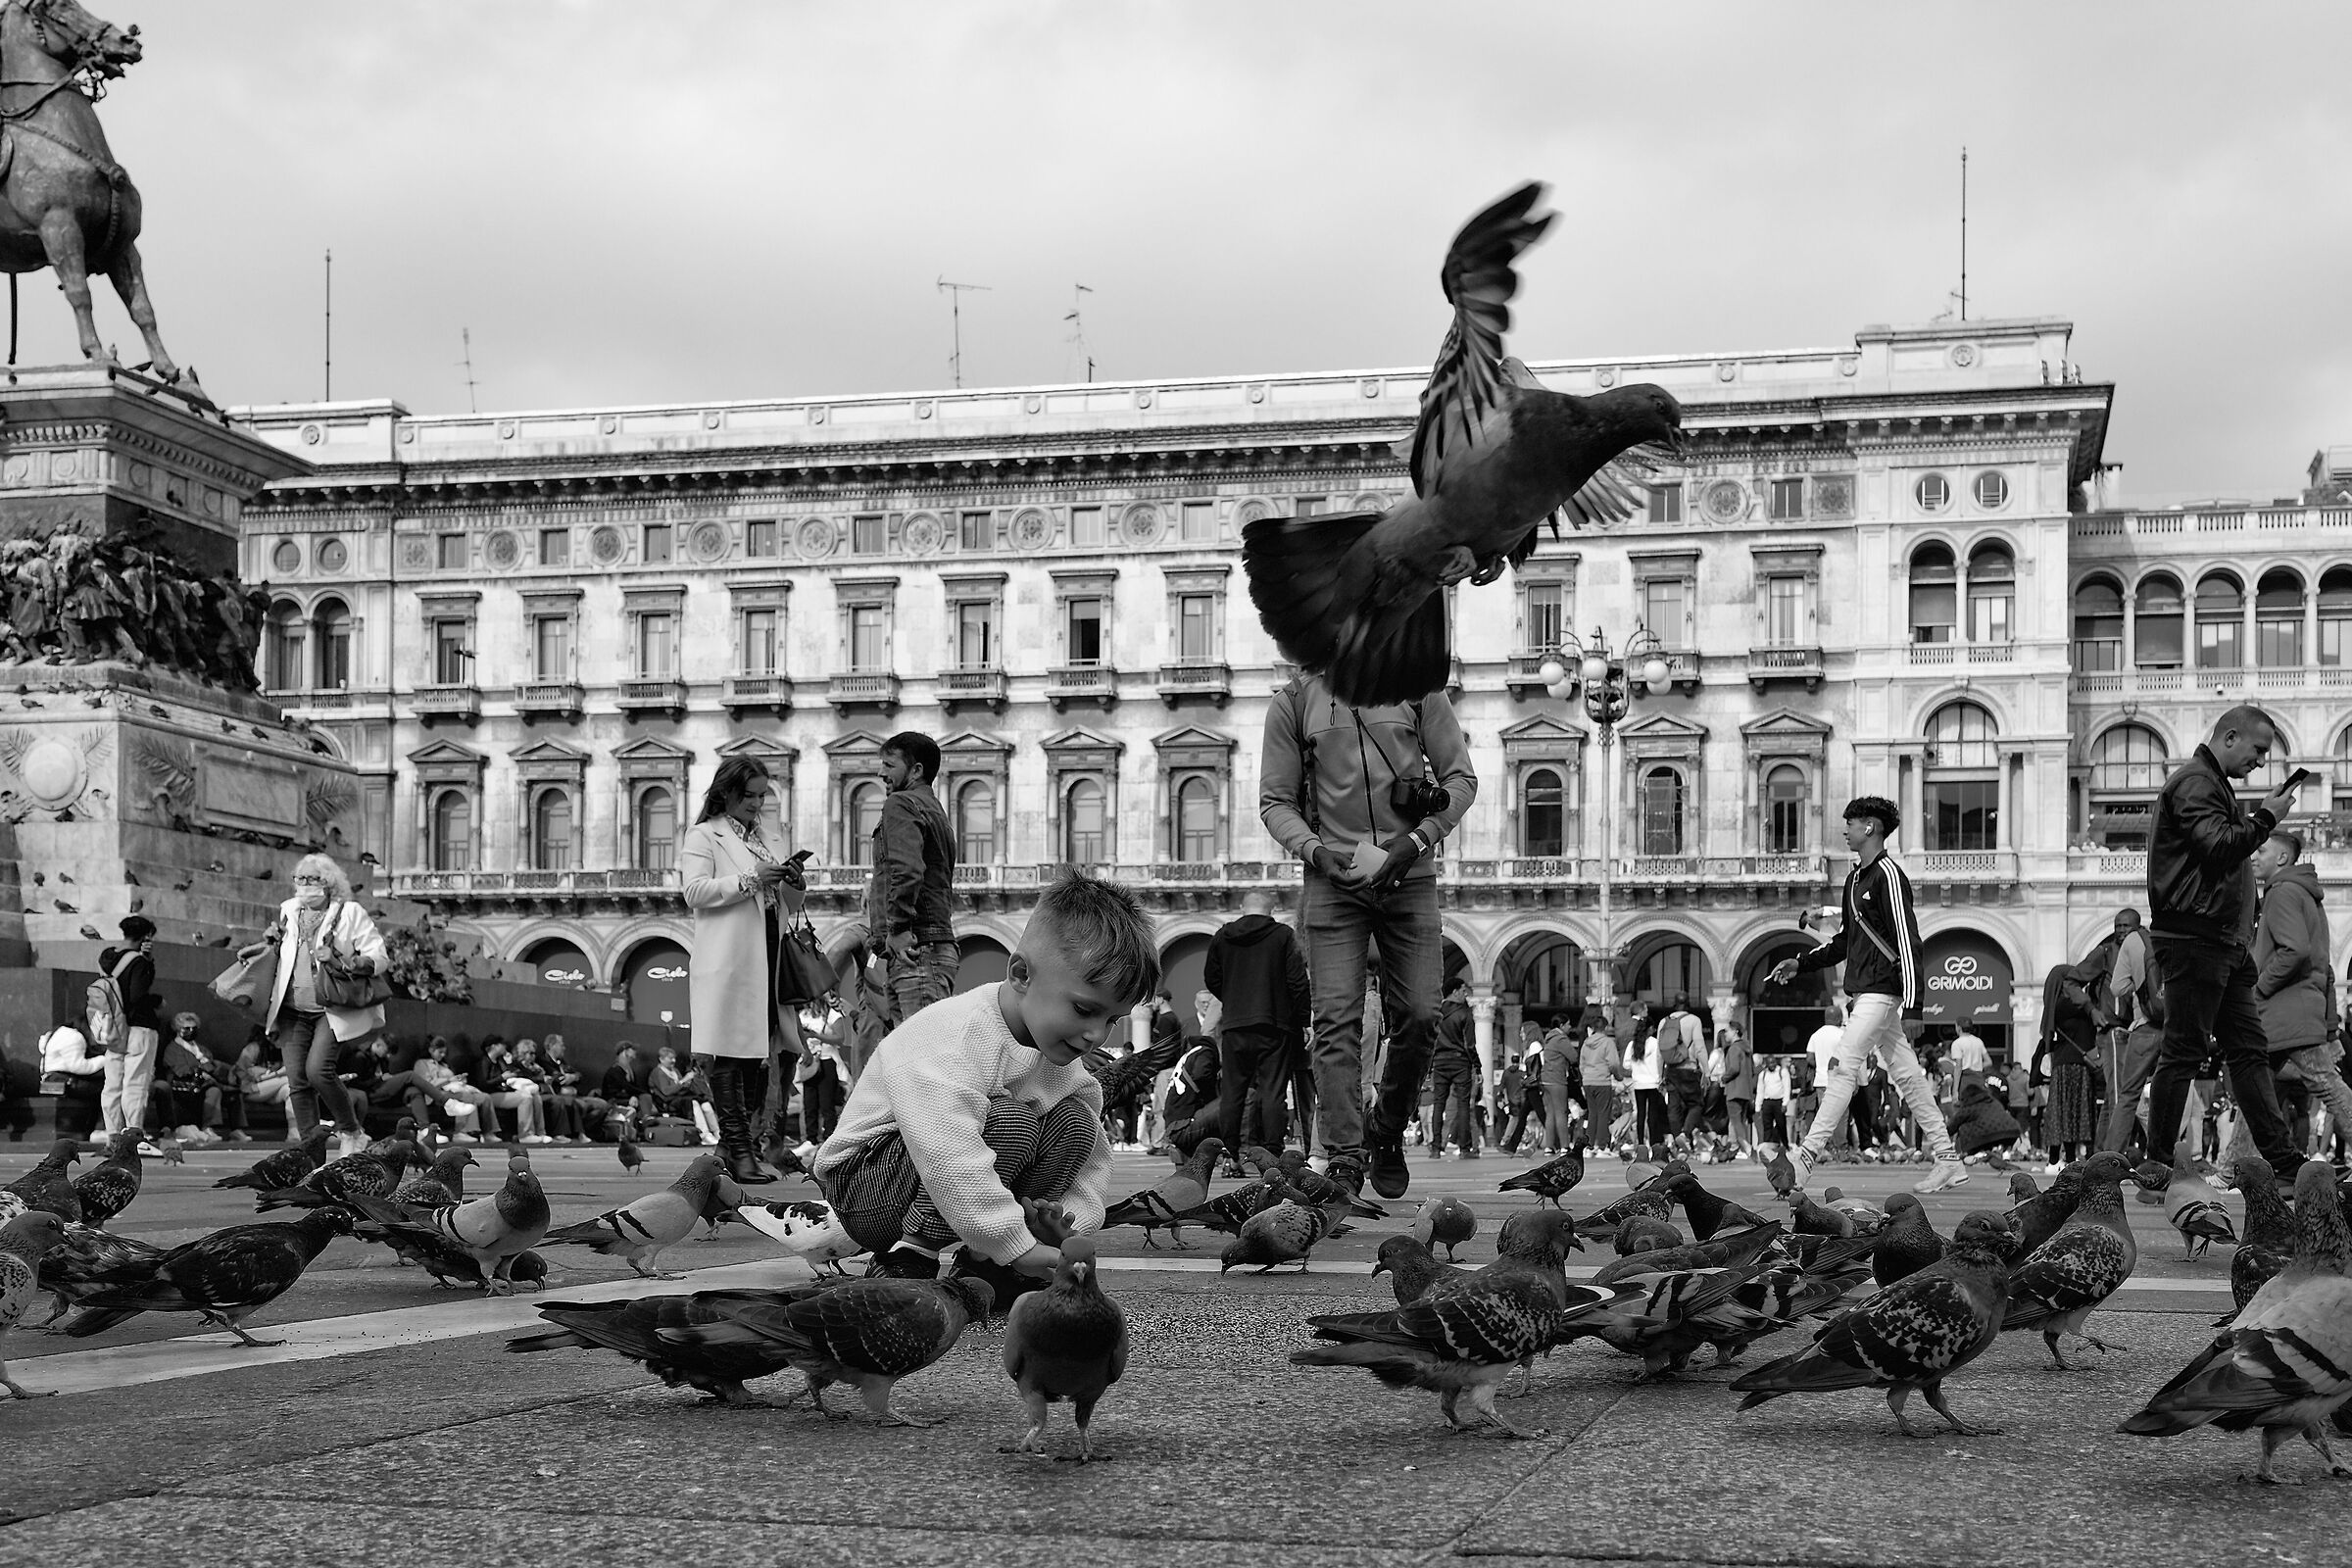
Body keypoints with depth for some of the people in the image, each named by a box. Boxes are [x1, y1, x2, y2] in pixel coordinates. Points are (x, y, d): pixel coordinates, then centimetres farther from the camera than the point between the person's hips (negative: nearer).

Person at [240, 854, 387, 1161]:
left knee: (318, 1070, -20)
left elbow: (379, 958, -7)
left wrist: (342, 960, -21)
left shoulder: (350, 913, -2)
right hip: (293, 1010, 5)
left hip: (334, 1008, -5)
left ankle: (352, 1133, 0)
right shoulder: (288, 911, 14)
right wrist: (267, 945, 13)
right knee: (297, 1081, -3)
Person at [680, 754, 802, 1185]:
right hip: (726, 962, -8)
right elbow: (695, 891, -12)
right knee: (726, 1052, -9)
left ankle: (732, 1144, 11)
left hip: (763, 959, 8)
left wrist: (787, 882, 9)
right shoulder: (703, 836, 1)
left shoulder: (759, 837, 25)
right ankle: (738, 1149, -10)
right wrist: (750, 879, -18)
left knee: (757, 1051, 5)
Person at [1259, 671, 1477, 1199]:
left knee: (1419, 1016, -2)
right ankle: (1344, 1157, -12)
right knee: (1337, 1019, -10)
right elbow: (1275, 800, 8)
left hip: (1409, 877, 1)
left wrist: (1416, 841, -8)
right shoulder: (1293, 703, 6)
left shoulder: (1417, 688, 5)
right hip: (1333, 879, -1)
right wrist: (1312, 849, -11)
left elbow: (1460, 778, 6)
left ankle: (1387, 1134, 21)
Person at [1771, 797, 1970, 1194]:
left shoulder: (1888, 875, -13)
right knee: (1906, 1075, 10)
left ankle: (1805, 1159, -13)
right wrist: (1800, 963, 16)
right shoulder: (1856, 878, 16)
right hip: (1862, 992, 10)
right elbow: (1846, 939, 26)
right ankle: (1948, 1161, 13)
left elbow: (1908, 941, -17)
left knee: (1844, 1068, -11)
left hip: (1881, 991, -10)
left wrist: (1912, 1007, -21)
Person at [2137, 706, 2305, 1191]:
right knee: (2183, 1050, -7)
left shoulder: (2215, 785, 25)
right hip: (2194, 937, -11)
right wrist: (2265, 818, -11)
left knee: (2250, 1051, 6)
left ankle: (2284, 1164, 5)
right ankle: (2156, 1165, -3)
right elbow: (2218, 845, -21)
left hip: (2227, 942, 11)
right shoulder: (2194, 782, -9)